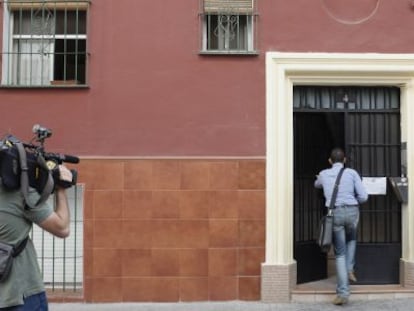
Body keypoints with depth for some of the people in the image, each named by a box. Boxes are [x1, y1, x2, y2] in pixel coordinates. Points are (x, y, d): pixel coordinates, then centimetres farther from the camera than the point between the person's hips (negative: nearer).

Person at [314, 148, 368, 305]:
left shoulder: (323, 174, 11)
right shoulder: (352, 173, 5)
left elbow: (317, 185, 36)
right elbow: (363, 197, 0)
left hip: (335, 214, 0)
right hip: (352, 211, 0)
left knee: (340, 253, 6)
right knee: (351, 239, 33)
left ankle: (343, 292, 0)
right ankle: (349, 269, 16)